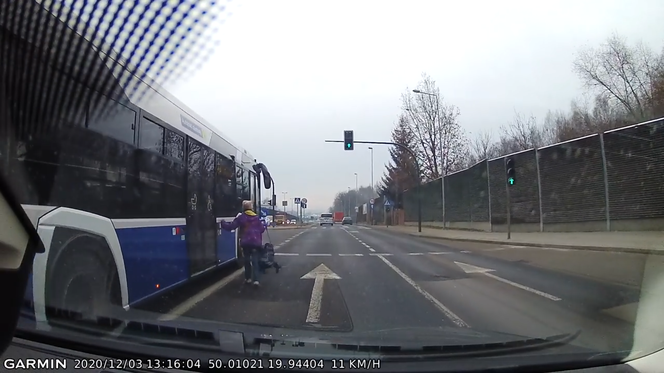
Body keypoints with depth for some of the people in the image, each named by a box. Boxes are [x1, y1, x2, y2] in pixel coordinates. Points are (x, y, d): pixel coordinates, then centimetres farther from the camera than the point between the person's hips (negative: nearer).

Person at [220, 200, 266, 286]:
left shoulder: (241, 217, -1)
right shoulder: (257, 217, 7)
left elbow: (230, 226, -2)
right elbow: (262, 229, 9)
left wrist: (222, 223, 13)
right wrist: (264, 225, 30)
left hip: (246, 242, -1)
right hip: (256, 242, 1)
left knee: (247, 260, 16)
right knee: (255, 260, 0)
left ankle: (248, 278, 22)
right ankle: (255, 279, -12)